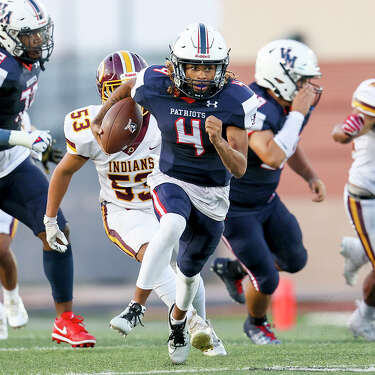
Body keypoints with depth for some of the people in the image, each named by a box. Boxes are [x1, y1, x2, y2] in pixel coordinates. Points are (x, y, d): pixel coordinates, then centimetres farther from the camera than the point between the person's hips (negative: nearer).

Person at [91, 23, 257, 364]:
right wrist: (100, 118, 17)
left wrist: (218, 141, -41)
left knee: (189, 271, 19)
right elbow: (129, 86, 7)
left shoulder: (235, 100, -22)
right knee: (173, 225, -37)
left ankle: (178, 320, 52)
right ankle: (137, 306, -31)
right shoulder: (157, 86, -20)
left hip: (212, 194, 1)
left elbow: (240, 168, -22)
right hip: (171, 181, -1)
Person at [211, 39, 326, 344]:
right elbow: (274, 157, -48)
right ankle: (256, 325, 30)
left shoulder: (293, 106, -6)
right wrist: (297, 113, -39)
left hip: (266, 201, 8)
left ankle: (232, 269, 38)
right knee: (267, 280, -3)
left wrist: (312, 176, -2)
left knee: (295, 260, 14)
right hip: (234, 209, -8)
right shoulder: (256, 109, -34)